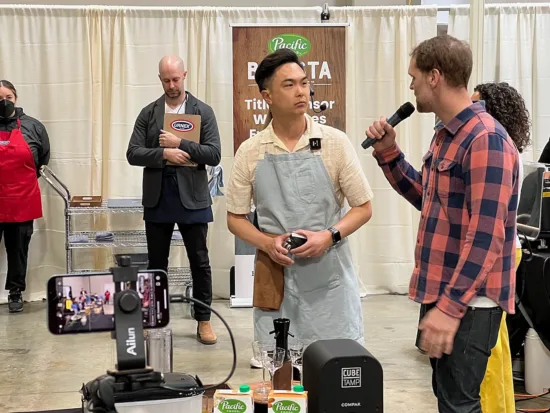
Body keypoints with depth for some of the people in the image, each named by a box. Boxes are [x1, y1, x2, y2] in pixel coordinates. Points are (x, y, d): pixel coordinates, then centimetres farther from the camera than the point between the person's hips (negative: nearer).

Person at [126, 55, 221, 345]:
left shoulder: (203, 112, 0)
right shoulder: (148, 113, 6)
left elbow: (214, 155, -8)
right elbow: (133, 153, -2)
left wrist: (179, 144, -16)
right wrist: (164, 154, -16)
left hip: (192, 199, -2)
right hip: (157, 199, 2)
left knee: (200, 262, 4)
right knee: (157, 263, 10)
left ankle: (203, 320, 15)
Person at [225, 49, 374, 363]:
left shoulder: (335, 142, -3)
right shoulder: (250, 152, 1)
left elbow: (363, 208, 2)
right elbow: (235, 218, 7)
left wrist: (329, 236, -14)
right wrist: (267, 243, -11)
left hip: (329, 279, -1)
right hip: (275, 279, 1)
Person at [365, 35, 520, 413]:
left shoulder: (485, 140, -19)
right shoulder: (445, 134, 12)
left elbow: (485, 237, -23)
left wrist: (451, 306, -26)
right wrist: (388, 154, 11)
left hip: (468, 301, -10)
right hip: (443, 293, 10)